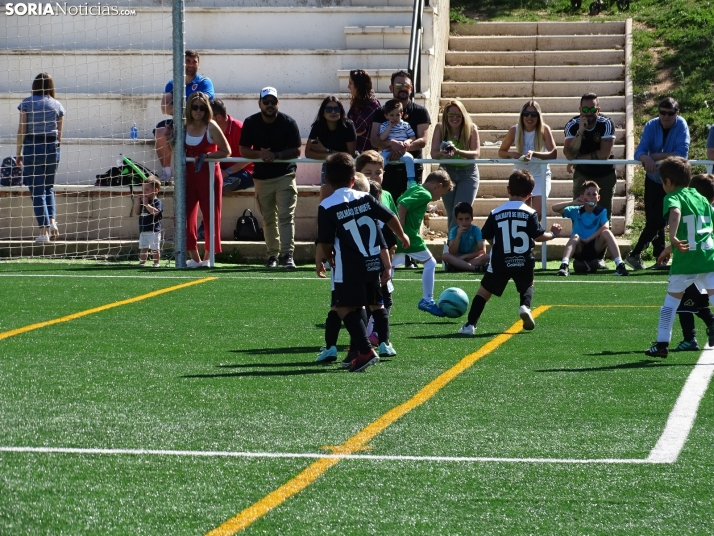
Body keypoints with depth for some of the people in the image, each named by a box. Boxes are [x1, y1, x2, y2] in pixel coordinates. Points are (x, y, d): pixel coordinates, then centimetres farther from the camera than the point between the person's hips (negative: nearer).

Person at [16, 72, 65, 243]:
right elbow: (59, 133, 7)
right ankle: (52, 220, -1)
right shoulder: (57, 106, 5)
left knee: (37, 190, 0)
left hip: (32, 147, -3)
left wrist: (19, 153, 3)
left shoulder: (26, 103, -1)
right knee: (48, 187, 19)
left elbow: (21, 130, -3)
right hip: (52, 146, 3)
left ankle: (44, 230, -6)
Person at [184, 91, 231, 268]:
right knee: (185, 216, -2)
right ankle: (194, 257, 5)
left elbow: (226, 151, -11)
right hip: (189, 175, 5)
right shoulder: (185, 127, 6)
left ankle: (207, 258, 10)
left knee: (210, 216, 0)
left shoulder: (211, 127, -9)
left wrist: (206, 156, -20)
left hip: (209, 175, -5)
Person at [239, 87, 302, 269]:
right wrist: (260, 154, -20)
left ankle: (287, 254, -17)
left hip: (285, 175, -3)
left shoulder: (288, 122, -6)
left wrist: (276, 155, -22)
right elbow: (243, 150, 0)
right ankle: (272, 255, 16)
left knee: (286, 216, -12)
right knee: (268, 219, 8)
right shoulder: (251, 123, 0)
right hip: (262, 177, 3)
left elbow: (296, 151, -6)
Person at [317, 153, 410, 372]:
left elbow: (326, 243, -8)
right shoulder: (366, 198, 3)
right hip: (374, 263, 6)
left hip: (348, 267, -6)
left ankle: (366, 351, -16)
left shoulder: (327, 207, -10)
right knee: (376, 303, 23)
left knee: (345, 308, -3)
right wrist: (402, 236, 29)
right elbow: (390, 218, 10)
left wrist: (330, 258, 14)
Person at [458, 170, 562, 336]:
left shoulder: (496, 213, 1)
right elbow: (539, 236, -8)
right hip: (524, 263, 0)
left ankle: (470, 325, 0)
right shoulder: (530, 213, -4)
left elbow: (487, 237, 7)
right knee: (527, 286, 27)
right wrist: (553, 234, 12)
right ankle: (525, 306, -3)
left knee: (484, 291, 10)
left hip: (500, 262, 0)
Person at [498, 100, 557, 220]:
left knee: (537, 214, -14)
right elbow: (501, 152, 3)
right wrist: (511, 154, -20)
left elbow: (553, 154, -25)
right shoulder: (514, 130, -8)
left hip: (540, 175, -2)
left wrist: (534, 154, -42)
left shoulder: (544, 129, -14)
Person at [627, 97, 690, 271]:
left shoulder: (681, 126, -12)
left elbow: (682, 152, -23)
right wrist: (646, 159, -39)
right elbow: (639, 151, -16)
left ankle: (635, 254, -7)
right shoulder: (651, 126, -6)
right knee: (653, 220, 4)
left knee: (657, 220, -11)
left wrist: (657, 156, -23)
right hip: (653, 179, 3)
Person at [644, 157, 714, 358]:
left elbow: (675, 212, -25)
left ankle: (662, 343, 17)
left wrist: (673, 237, -38)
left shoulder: (673, 197, -1)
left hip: (685, 261, -4)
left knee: (672, 299, 12)